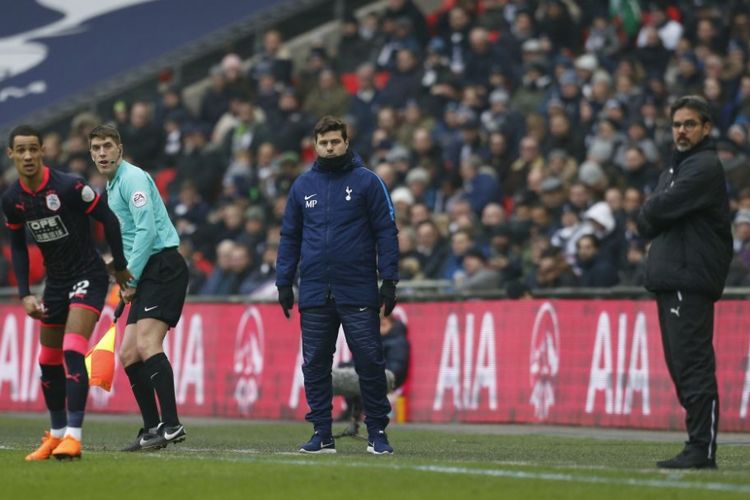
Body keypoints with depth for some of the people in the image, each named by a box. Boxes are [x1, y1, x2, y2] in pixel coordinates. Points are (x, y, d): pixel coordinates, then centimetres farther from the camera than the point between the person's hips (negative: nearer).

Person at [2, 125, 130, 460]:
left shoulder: (68, 187, -21)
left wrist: (120, 266, -4)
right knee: (48, 362, 11)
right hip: (55, 282, 7)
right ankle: (56, 434, 27)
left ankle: (73, 437, -23)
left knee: (73, 351, -21)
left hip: (88, 277, -7)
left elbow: (108, 219, -11)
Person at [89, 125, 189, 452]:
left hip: (163, 266, -10)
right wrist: (127, 281, 15)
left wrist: (131, 278, -14)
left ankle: (171, 425, -27)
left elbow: (147, 230, -18)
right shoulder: (111, 187, 22)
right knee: (128, 354, 5)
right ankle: (153, 429, 8)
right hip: (147, 275, 10)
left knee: (146, 344, -23)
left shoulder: (132, 178, -9)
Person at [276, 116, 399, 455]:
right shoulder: (303, 185, 11)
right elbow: (289, 236, 16)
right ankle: (321, 434, 10)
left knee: (369, 362, -4)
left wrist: (389, 280, -7)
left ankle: (377, 433, 4)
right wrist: (283, 283, 10)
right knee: (315, 365, 3)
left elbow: (386, 232, -1)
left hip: (358, 292, -3)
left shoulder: (367, 181, 1)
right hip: (314, 294, 3)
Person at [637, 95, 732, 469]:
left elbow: (658, 211, -16)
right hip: (669, 281, 10)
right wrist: (651, 219, 0)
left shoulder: (705, 167, -8)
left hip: (690, 282, -10)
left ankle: (702, 449, -14)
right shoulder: (674, 168, 24)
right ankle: (698, 447, 12)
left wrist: (649, 213, 5)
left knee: (693, 365, -12)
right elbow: (646, 223, 21)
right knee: (681, 366, 10)